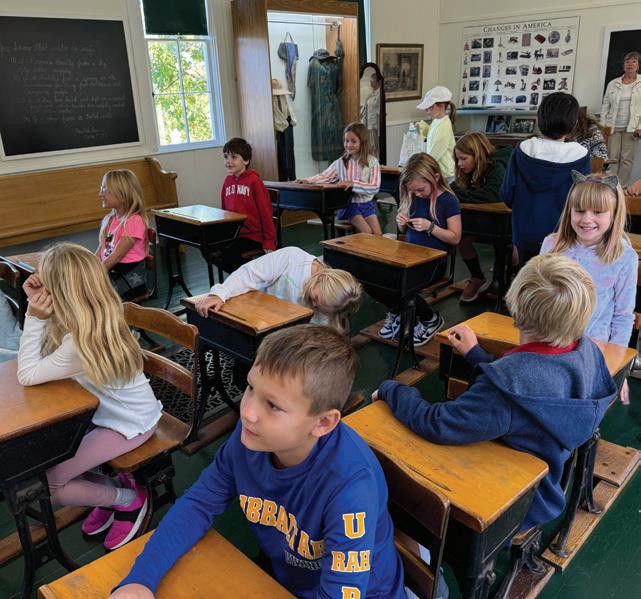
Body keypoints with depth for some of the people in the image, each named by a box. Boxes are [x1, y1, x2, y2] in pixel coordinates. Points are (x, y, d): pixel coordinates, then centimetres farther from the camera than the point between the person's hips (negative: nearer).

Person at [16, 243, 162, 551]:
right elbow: (42, 356, 3)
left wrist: (34, 316, -25)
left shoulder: (82, 344, -34)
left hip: (128, 424, -9)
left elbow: (27, 375, -20)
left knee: (44, 484, -6)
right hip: (106, 409, 9)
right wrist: (36, 306, -8)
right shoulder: (97, 319, -8)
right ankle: (111, 489, 19)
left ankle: (128, 499, 11)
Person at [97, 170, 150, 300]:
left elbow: (115, 257, -17)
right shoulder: (109, 220, 13)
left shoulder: (134, 221, -14)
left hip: (131, 276, -7)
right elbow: (99, 253, 11)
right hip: (110, 272, 7)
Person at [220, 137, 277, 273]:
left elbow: (266, 211, -11)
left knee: (229, 253, -27)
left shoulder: (254, 180, -10)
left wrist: (269, 241, -12)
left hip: (253, 235, -7)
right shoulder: (227, 181, 9)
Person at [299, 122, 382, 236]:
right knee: (367, 232, -21)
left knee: (378, 235, -16)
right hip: (349, 205, 0)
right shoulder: (340, 163, 3)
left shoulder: (372, 162, -4)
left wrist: (353, 183, -25)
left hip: (367, 204, 0)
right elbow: (324, 176, 4)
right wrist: (308, 180, -13)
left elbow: (375, 187, -13)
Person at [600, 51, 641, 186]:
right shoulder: (612, 84, 9)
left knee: (627, 159, 1)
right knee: (612, 157, -1)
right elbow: (605, 105, 10)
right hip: (613, 127, 1)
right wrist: (603, 125, 2)